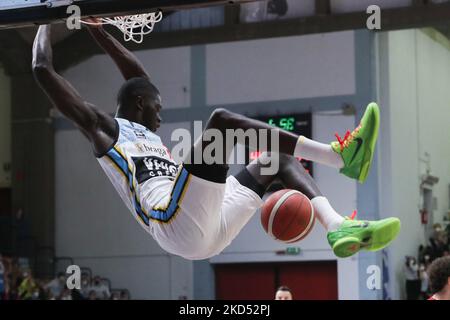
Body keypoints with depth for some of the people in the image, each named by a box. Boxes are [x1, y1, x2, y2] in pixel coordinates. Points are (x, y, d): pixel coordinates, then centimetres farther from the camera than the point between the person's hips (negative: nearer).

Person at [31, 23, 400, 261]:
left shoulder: (144, 132, 35)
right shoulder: (103, 127, 12)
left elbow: (138, 74, 49)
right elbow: (43, 70, 6)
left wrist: (97, 30, 49)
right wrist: (47, 21, 20)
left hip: (208, 231, 9)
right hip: (179, 226, -9)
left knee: (279, 157, 15)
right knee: (221, 119, -18)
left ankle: (338, 227, -11)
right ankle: (338, 156, -27)